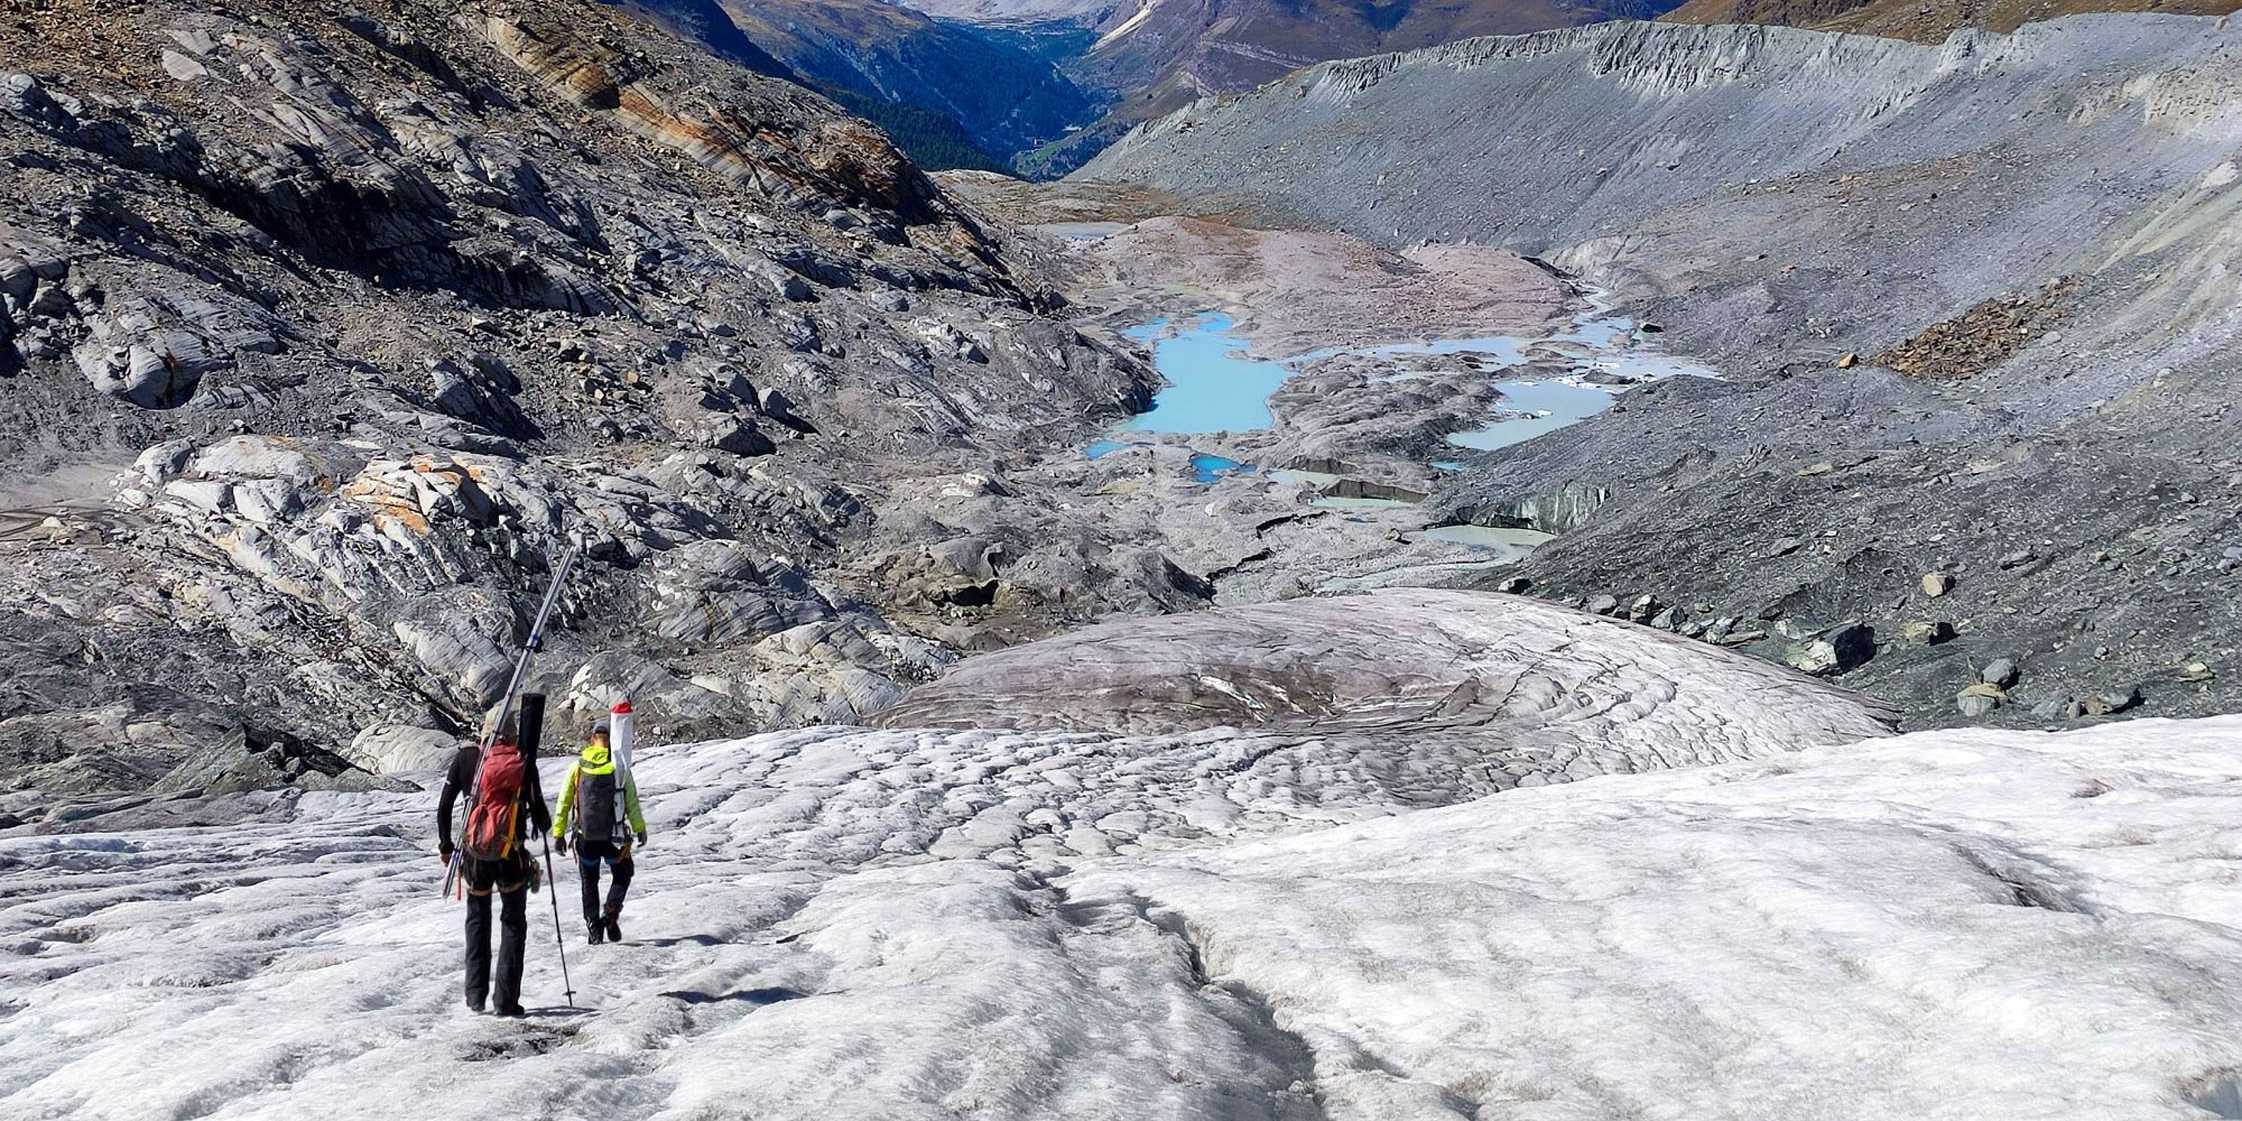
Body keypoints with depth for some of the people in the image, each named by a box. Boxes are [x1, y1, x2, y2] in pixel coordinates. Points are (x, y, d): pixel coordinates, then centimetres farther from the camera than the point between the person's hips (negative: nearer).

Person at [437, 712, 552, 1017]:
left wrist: (445, 845, 15)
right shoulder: (524, 761, -4)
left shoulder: (465, 757, 1)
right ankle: (505, 1000, 3)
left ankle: (476, 996, 17)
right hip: (511, 853, -2)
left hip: (474, 852, 2)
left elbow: (444, 807, 3)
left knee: (477, 921, 19)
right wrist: (545, 824, 19)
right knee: (513, 923, 10)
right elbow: (538, 810, -4)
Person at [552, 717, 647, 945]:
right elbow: (632, 803, -3)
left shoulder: (578, 767, -2)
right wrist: (640, 829, 9)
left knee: (589, 882, 17)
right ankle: (611, 913, -3)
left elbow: (564, 802, 1)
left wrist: (558, 833, 9)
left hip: (586, 836, 1)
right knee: (622, 875, 19)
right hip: (614, 837, -1)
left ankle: (593, 927, 10)